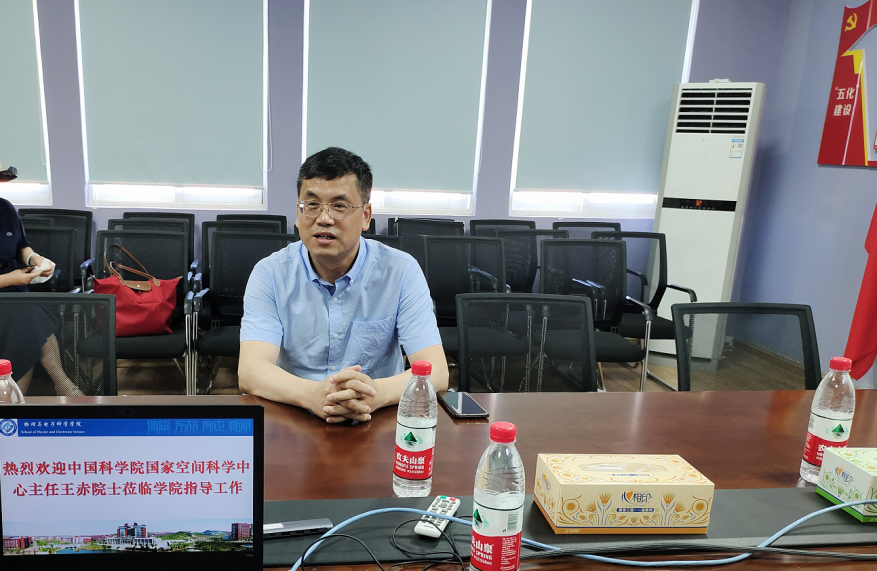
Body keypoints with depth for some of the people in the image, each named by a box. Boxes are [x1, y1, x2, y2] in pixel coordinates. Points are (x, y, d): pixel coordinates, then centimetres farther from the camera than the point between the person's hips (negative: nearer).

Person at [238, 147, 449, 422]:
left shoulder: (401, 271, -5)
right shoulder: (270, 274, -3)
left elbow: (436, 372, -13)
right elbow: (250, 372, -15)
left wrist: (376, 393, -34)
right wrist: (313, 395, -36)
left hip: (379, 424, 0)